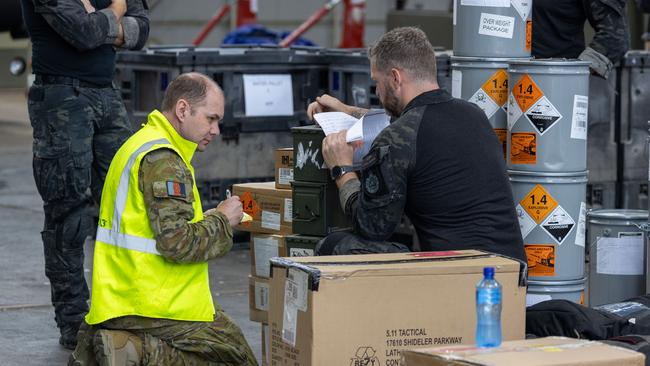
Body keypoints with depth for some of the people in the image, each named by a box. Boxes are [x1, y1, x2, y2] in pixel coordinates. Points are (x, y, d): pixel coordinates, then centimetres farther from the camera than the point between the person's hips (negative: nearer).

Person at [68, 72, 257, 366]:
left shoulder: (139, 143, 17)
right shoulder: (163, 159, -16)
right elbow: (177, 243, -22)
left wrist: (207, 218, 13)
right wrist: (221, 220, -6)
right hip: (155, 307, -10)